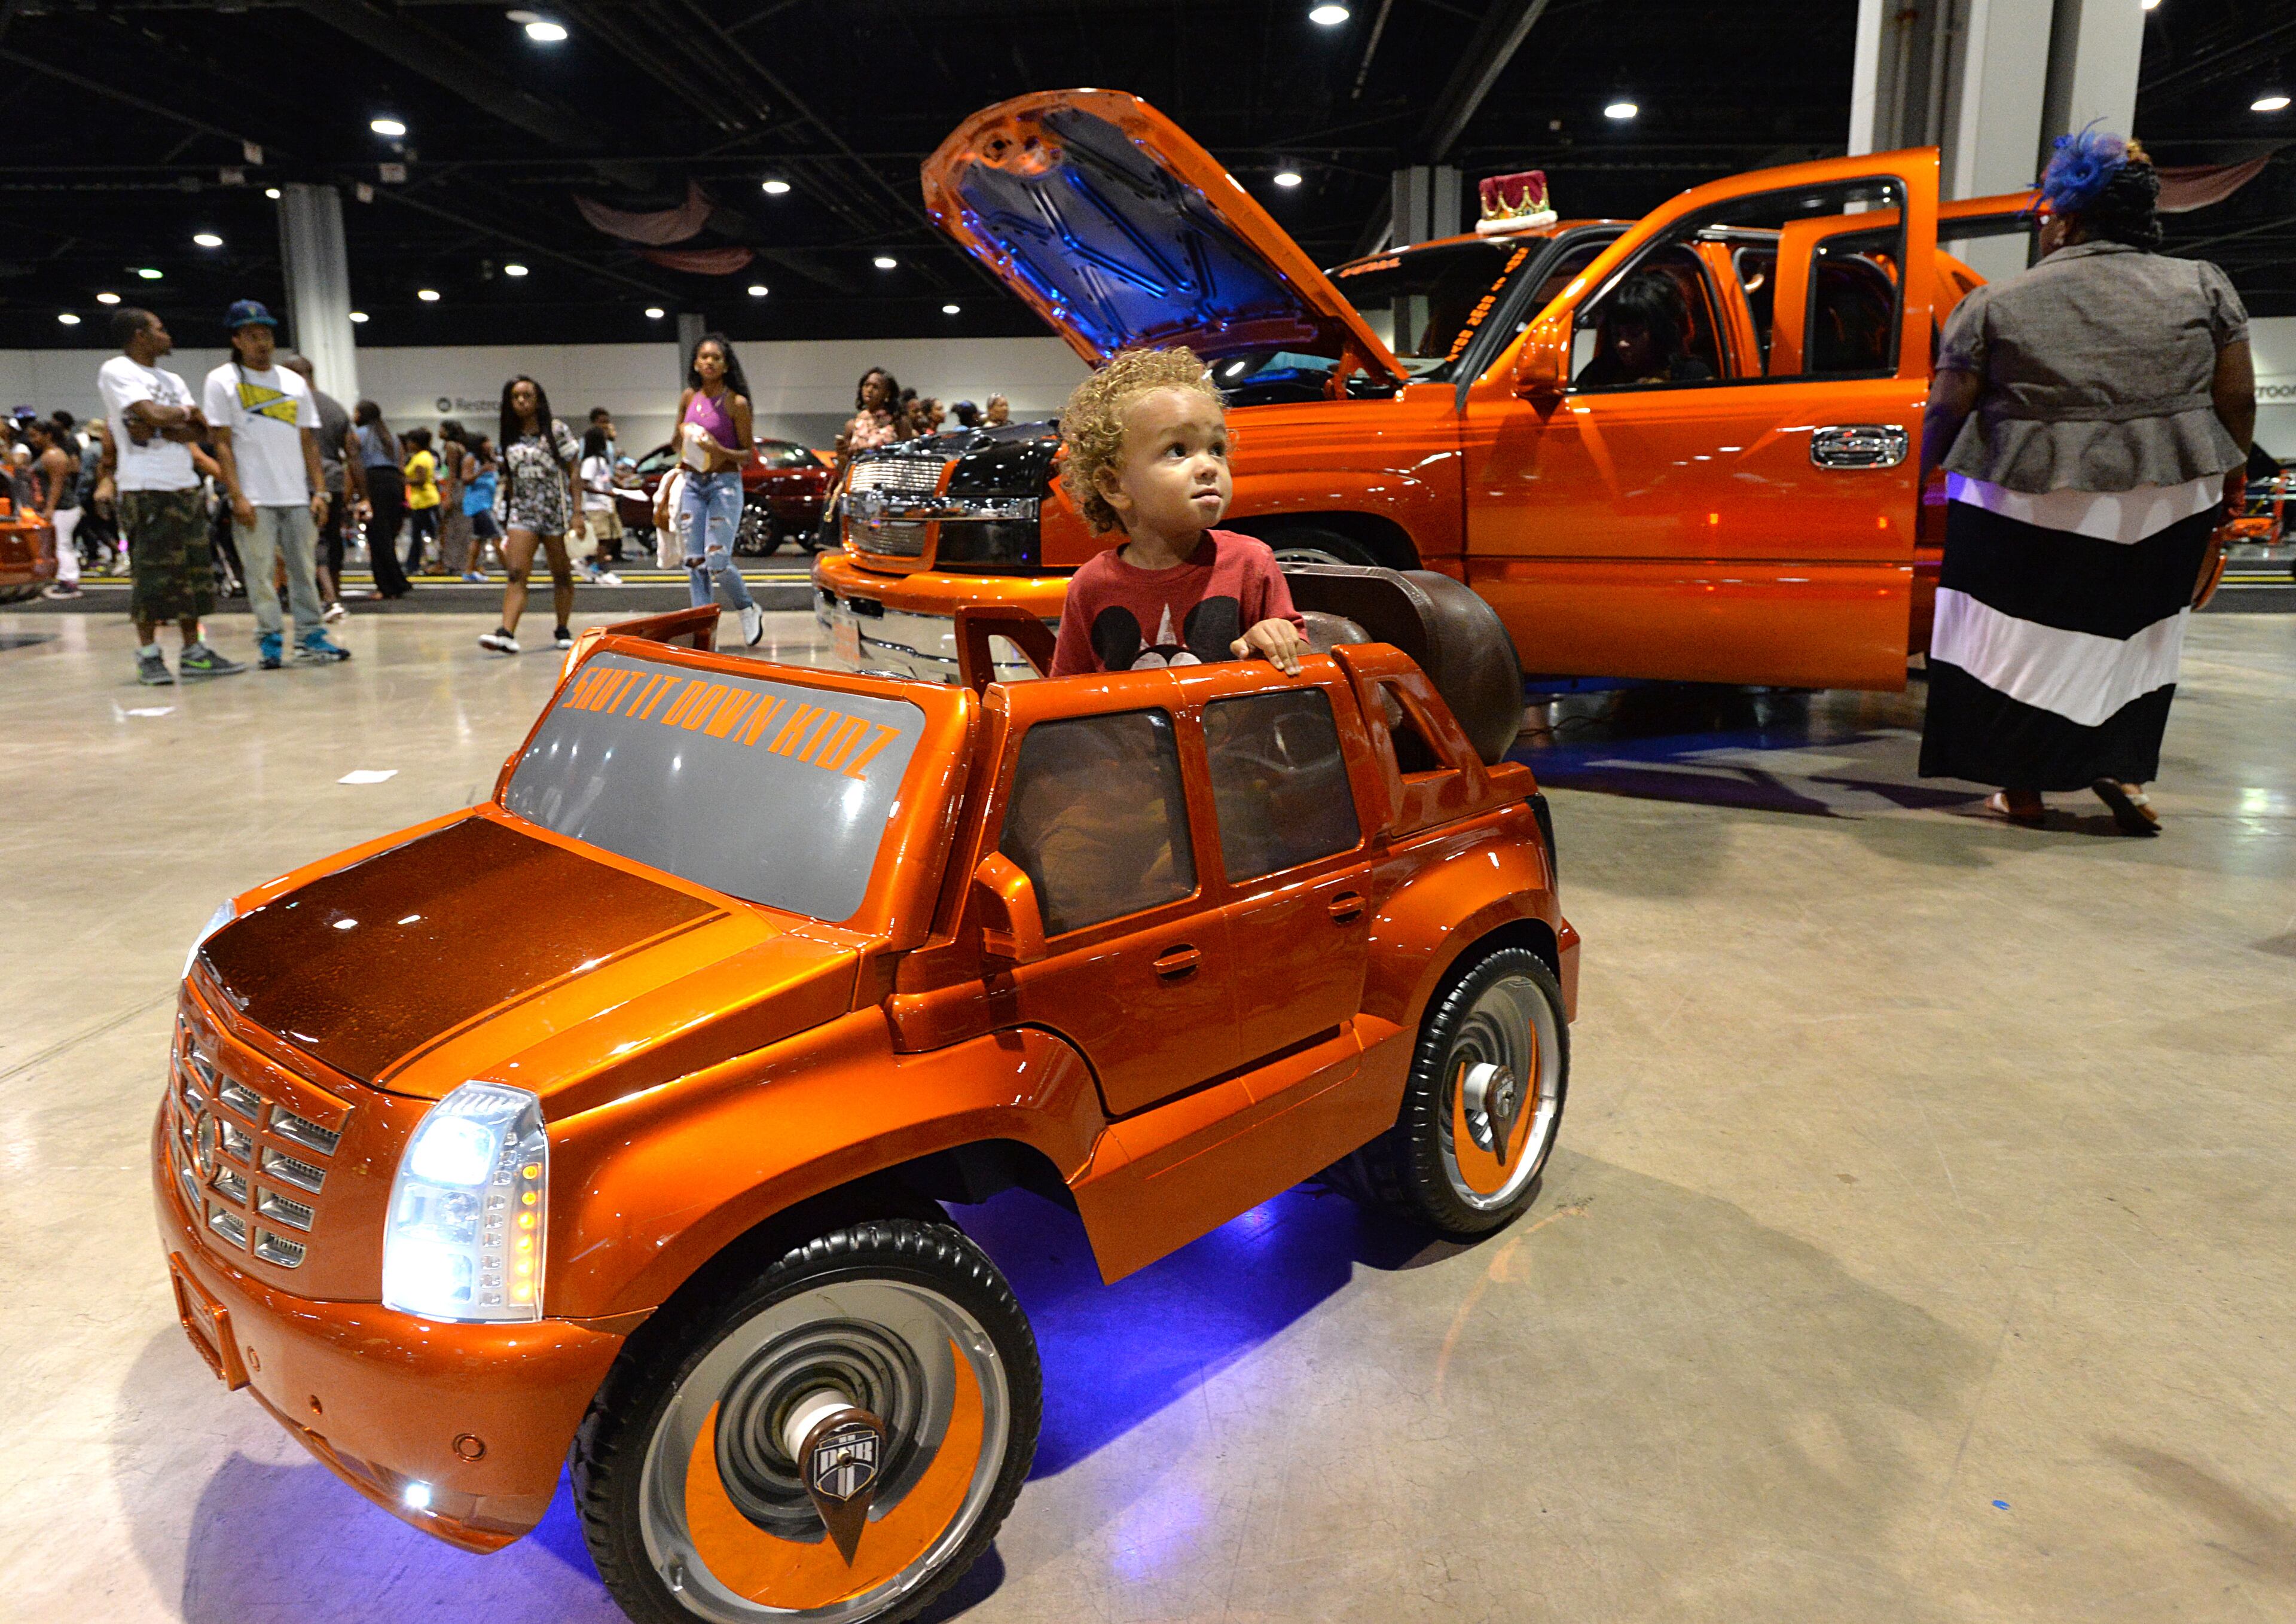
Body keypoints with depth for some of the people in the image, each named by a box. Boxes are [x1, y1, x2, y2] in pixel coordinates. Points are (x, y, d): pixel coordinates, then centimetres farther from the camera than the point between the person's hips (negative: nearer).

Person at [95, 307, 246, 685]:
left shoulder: (172, 380, 18)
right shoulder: (116, 371, -4)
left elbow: (201, 430, 7)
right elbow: (154, 414, -18)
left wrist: (160, 428, -8)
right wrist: (185, 412, 1)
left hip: (184, 486, 7)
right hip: (145, 488, -7)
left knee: (194, 569, 7)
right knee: (152, 573, -6)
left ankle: (194, 653, 12)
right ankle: (148, 656, 1)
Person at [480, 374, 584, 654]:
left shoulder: (557, 431, 0)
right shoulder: (511, 439, 11)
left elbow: (574, 475, -3)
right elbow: (511, 482, 15)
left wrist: (577, 513, -11)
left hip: (557, 512, -3)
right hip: (523, 513, 3)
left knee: (562, 575, 6)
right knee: (515, 573, -11)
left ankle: (563, 630, 19)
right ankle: (507, 633, -21)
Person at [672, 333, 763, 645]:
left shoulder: (736, 403, -6)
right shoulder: (689, 397, 8)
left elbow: (748, 455, -4)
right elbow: (678, 441, 22)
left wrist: (720, 451, -21)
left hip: (725, 484, -5)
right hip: (693, 484, 5)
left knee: (717, 561, -11)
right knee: (694, 561, 1)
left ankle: (748, 610, 15)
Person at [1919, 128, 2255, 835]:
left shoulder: (1997, 304, -3)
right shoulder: (2202, 286, 4)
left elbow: (1946, 412, -3)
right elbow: (2238, 398, 4)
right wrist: (2230, 480, 17)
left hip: (2028, 505, -2)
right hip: (2164, 509, 3)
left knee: (2023, 639, 9)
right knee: (2135, 635, 19)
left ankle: (2022, 785, 13)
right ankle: (2121, 767, 13)